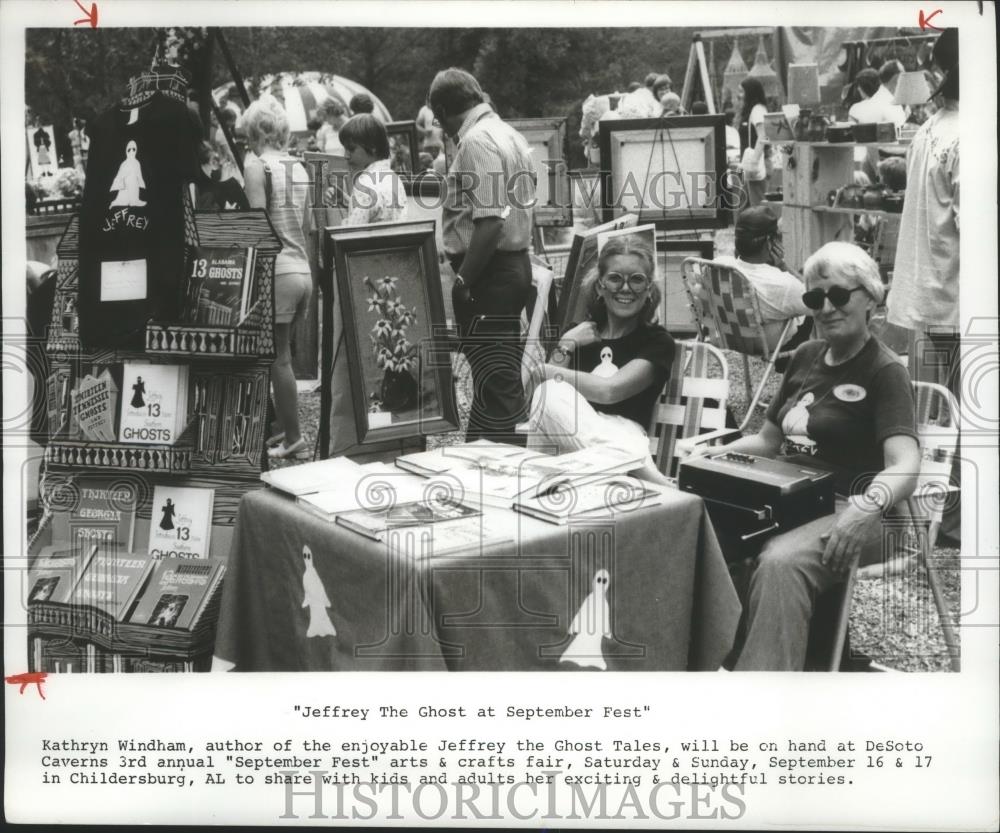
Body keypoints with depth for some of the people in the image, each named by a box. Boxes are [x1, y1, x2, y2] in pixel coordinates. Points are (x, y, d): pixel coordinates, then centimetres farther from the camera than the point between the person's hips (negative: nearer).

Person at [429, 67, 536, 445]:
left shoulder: (477, 142, -16)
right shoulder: (509, 134, 13)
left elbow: (489, 221, -25)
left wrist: (463, 280, -20)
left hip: (488, 272, -10)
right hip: (515, 263, 10)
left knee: (495, 382, -4)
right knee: (498, 375, 17)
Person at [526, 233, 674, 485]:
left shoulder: (657, 341, 9)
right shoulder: (579, 333, 23)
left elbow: (609, 391, -10)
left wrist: (548, 372, 0)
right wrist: (565, 346, -1)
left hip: (621, 439, -3)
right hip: (568, 441, 4)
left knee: (551, 395, -30)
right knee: (549, 393, -29)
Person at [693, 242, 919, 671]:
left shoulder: (885, 372, -7)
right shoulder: (806, 356, 15)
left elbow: (905, 467, -21)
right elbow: (767, 440, 22)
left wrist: (868, 506, -43)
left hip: (848, 510, -6)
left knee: (781, 561, -37)